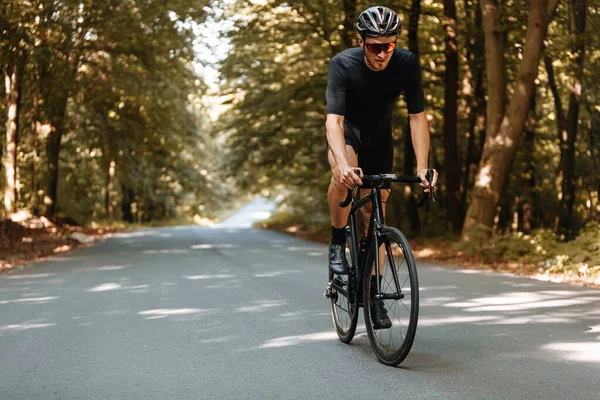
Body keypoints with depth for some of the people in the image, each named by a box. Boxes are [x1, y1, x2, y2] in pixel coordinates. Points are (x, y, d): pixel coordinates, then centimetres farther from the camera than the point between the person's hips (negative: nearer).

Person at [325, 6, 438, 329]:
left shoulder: (407, 64, -24)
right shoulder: (342, 64, -30)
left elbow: (417, 117, -23)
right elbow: (334, 119, -38)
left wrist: (422, 167, -35)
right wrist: (343, 164, -55)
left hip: (379, 138, 3)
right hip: (346, 132, -2)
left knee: (375, 209, 0)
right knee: (344, 177, -36)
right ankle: (337, 243, -12)